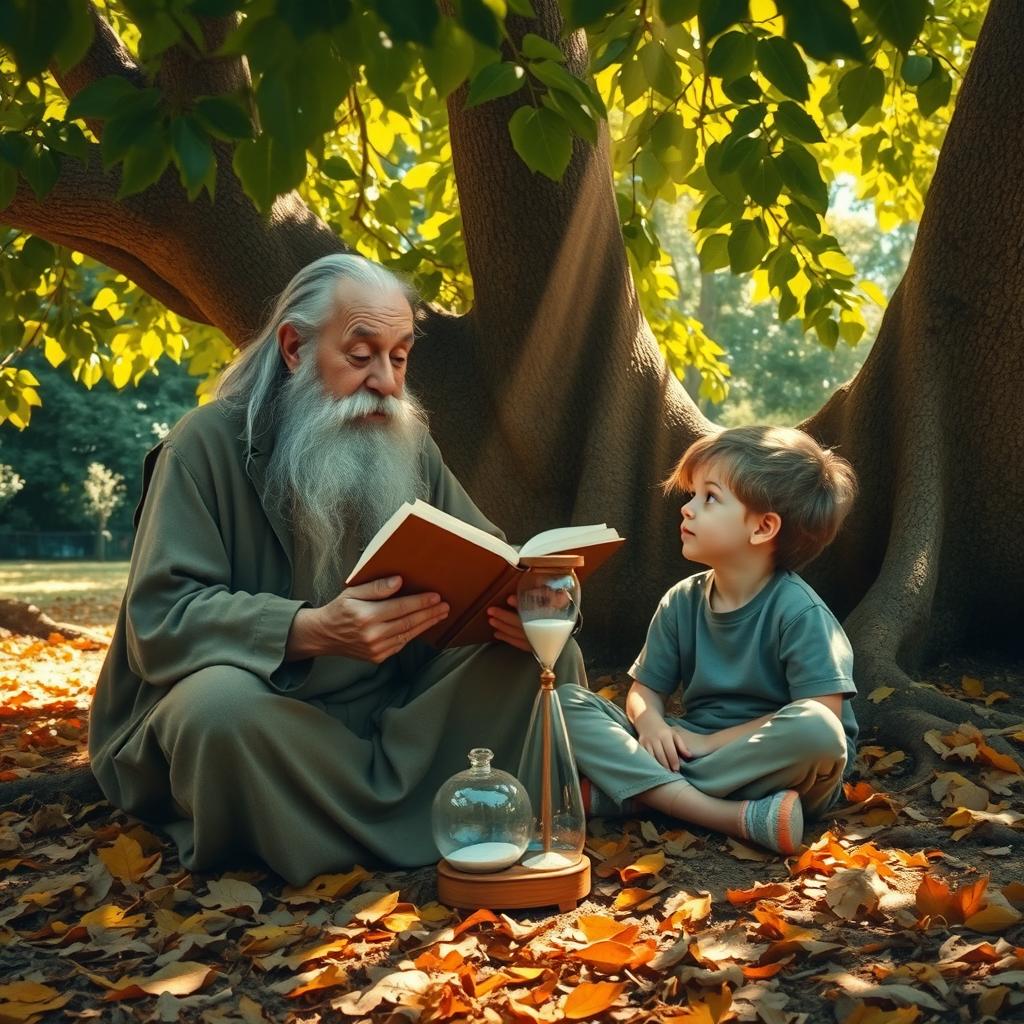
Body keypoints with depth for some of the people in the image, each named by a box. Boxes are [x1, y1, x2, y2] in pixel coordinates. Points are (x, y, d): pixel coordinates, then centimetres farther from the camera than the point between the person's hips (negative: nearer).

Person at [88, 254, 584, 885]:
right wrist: (312, 630, -36)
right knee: (220, 707, -38)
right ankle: (418, 826, -19)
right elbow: (159, 620, -19)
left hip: (390, 708, 5)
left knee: (547, 653, -12)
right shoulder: (208, 445, -11)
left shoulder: (408, 445, 6)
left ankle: (376, 802, -22)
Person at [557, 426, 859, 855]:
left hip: (770, 767, -5)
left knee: (816, 729, -38)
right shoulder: (682, 603, 4)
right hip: (694, 753, 5)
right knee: (570, 702, -11)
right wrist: (650, 723, -16)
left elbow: (817, 722, -20)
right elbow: (644, 689, 9)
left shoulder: (799, 610, -12)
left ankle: (628, 791, -25)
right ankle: (737, 817, -29)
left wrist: (711, 741, -19)